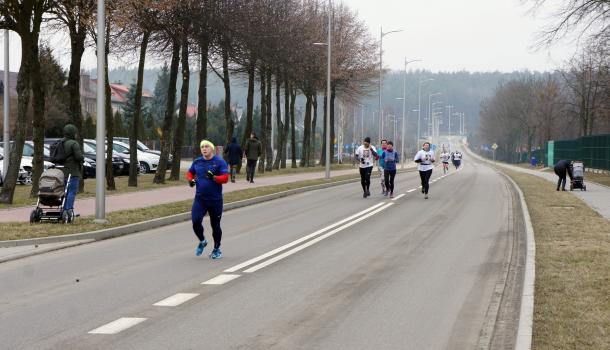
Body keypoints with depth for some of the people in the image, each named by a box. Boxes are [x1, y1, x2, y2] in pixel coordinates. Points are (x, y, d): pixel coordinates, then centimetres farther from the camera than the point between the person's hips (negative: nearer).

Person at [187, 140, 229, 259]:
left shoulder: (219, 162, -6)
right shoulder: (197, 162, 7)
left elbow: (225, 178, -13)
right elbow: (190, 173, 22)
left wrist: (214, 177, -31)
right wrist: (191, 180, 0)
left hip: (215, 199, -3)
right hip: (200, 198, 3)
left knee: (215, 225, 7)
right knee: (195, 221, -13)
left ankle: (217, 249, 25)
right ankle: (202, 241, 15)